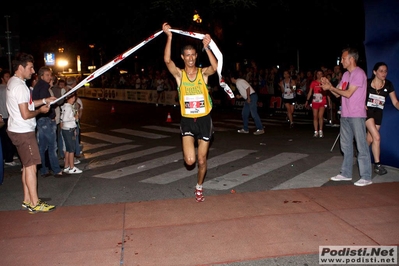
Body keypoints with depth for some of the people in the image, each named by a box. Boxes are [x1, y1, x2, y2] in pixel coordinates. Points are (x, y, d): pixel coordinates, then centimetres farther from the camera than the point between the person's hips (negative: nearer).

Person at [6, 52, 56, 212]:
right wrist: (40, 110, -7)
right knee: (31, 166, -5)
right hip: (23, 132, -10)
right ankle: (35, 204, 3)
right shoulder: (20, 86, -19)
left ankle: (27, 200, 24)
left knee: (27, 165, 15)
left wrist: (44, 100, 12)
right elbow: (26, 114, -23)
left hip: (18, 130, 10)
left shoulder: (13, 82, 13)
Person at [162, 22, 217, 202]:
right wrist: (169, 37, -26)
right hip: (187, 120, 0)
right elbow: (167, 60, -18)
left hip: (204, 120, 0)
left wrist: (207, 47, -32)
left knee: (202, 161, 9)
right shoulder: (179, 74, -1)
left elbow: (215, 67, -23)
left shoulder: (203, 73, -1)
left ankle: (199, 187, 35)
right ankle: (189, 151, 24)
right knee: (190, 161, -14)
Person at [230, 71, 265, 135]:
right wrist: (239, 96, 12)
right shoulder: (237, 83, 21)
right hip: (249, 98, 10)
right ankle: (245, 129, 17)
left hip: (252, 97, -10)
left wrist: (248, 98, -19)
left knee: (254, 113, -11)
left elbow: (247, 87, -20)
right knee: (244, 113, 12)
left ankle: (260, 129, -8)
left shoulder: (239, 81, -9)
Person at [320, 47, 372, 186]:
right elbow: (338, 94, 14)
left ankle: (366, 177, 2)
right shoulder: (346, 74, 15)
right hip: (345, 115, 9)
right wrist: (329, 85, -2)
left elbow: (348, 93, -17)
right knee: (346, 146, 13)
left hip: (356, 116, -9)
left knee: (361, 146, -4)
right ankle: (346, 173, 22)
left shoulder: (359, 73, -11)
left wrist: (330, 87, -10)